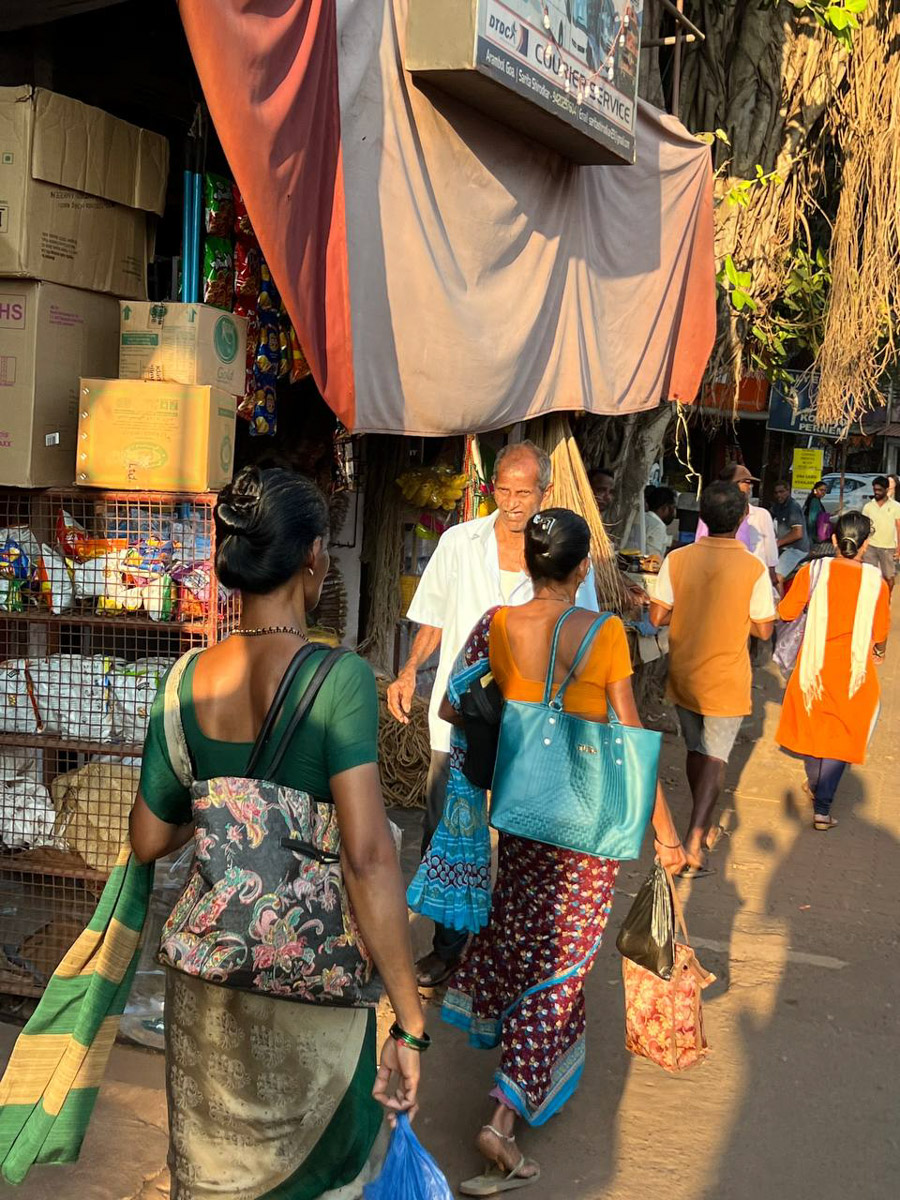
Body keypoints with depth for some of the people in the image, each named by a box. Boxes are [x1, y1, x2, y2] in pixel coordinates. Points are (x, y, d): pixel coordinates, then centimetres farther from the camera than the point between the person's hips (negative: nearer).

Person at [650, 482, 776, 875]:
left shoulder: (678, 559, -10)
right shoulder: (754, 569, -16)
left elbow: (657, 616, -7)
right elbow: (764, 630, -9)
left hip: (683, 676, 3)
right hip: (725, 680, -3)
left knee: (696, 750, 20)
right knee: (715, 758, 6)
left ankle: (704, 828, 35)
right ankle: (693, 842, -8)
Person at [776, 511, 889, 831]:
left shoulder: (813, 571, -12)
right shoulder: (875, 582, -13)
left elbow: (786, 613, -4)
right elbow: (879, 634, -3)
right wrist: (878, 652, 20)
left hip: (814, 665, 1)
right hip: (854, 671, -1)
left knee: (812, 724, 22)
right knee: (840, 736, 10)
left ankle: (815, 786, 41)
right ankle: (822, 808, 5)